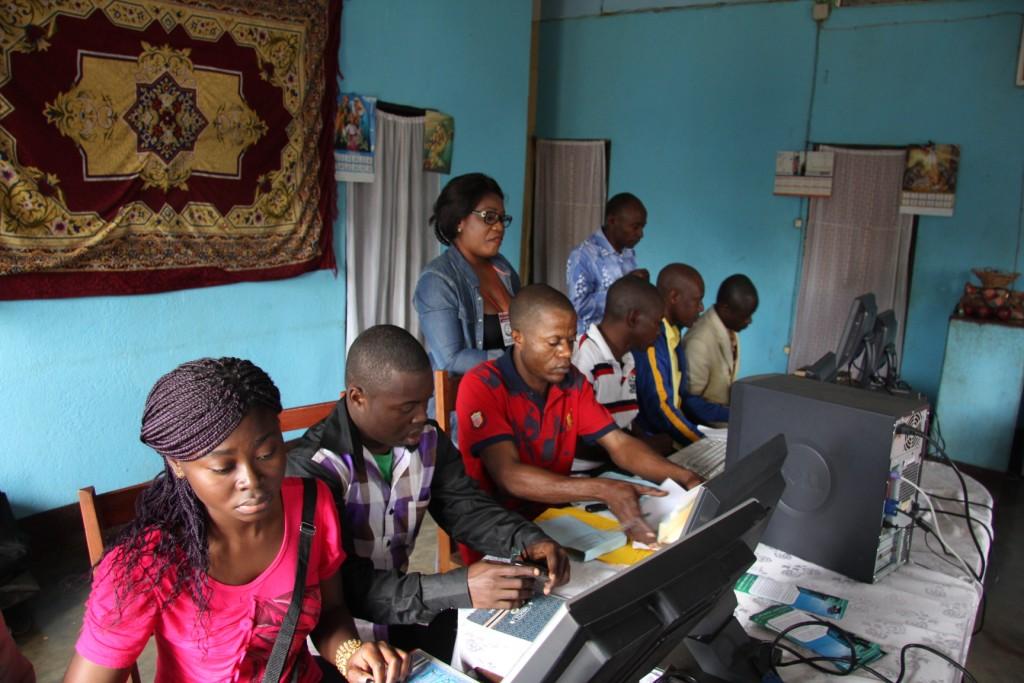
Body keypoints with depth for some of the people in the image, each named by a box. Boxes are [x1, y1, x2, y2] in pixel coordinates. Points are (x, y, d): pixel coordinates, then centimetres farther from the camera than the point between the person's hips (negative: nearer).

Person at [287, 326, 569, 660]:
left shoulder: (427, 440, -3)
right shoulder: (313, 467, -23)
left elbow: (467, 508, 3)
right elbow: (342, 588, -28)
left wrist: (528, 541, -17)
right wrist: (458, 589, -36)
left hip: (403, 611, 6)